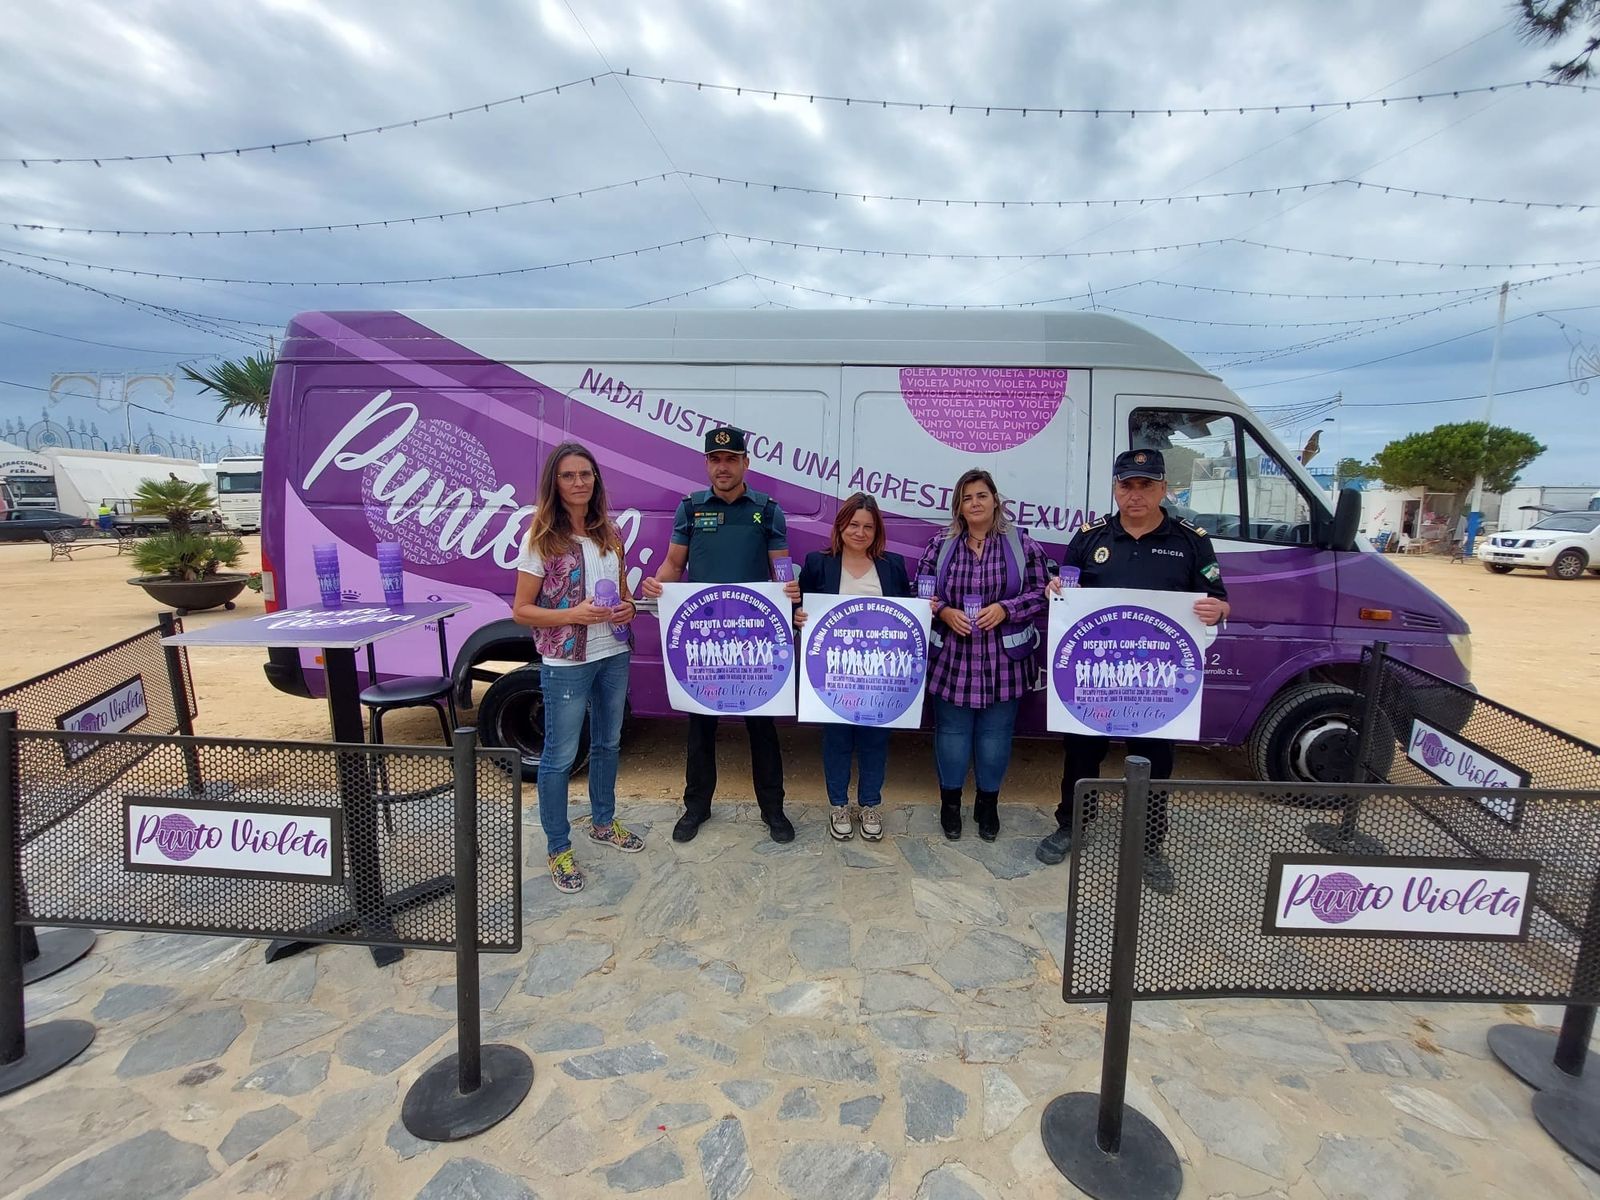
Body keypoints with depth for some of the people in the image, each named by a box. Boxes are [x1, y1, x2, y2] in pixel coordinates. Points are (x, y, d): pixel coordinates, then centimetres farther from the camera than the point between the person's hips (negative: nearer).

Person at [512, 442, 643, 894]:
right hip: (566, 663, -6)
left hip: (614, 656, 6)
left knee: (608, 742, 20)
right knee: (560, 756, 5)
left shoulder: (609, 533, 5)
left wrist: (628, 608, -7)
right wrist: (574, 615, -23)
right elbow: (521, 610, -10)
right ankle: (558, 847, 23)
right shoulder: (541, 538, -10)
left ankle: (603, 822, 40)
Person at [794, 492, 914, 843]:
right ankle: (838, 805, 29)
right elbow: (800, 609, 1)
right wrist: (797, 618, -20)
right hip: (834, 670, -1)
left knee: (875, 736, 11)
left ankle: (870, 805, 31)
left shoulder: (894, 565, 6)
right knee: (836, 737, 10)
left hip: (879, 671, 2)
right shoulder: (818, 563, -1)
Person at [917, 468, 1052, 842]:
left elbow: (1040, 593, -1)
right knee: (951, 733, 10)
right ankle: (950, 801, 32)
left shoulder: (1022, 544, 0)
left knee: (995, 736, 11)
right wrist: (943, 612, -12)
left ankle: (988, 804, 33)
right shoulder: (940, 545, 2)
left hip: (1003, 664, 0)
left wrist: (1005, 609, -15)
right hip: (952, 661, 1)